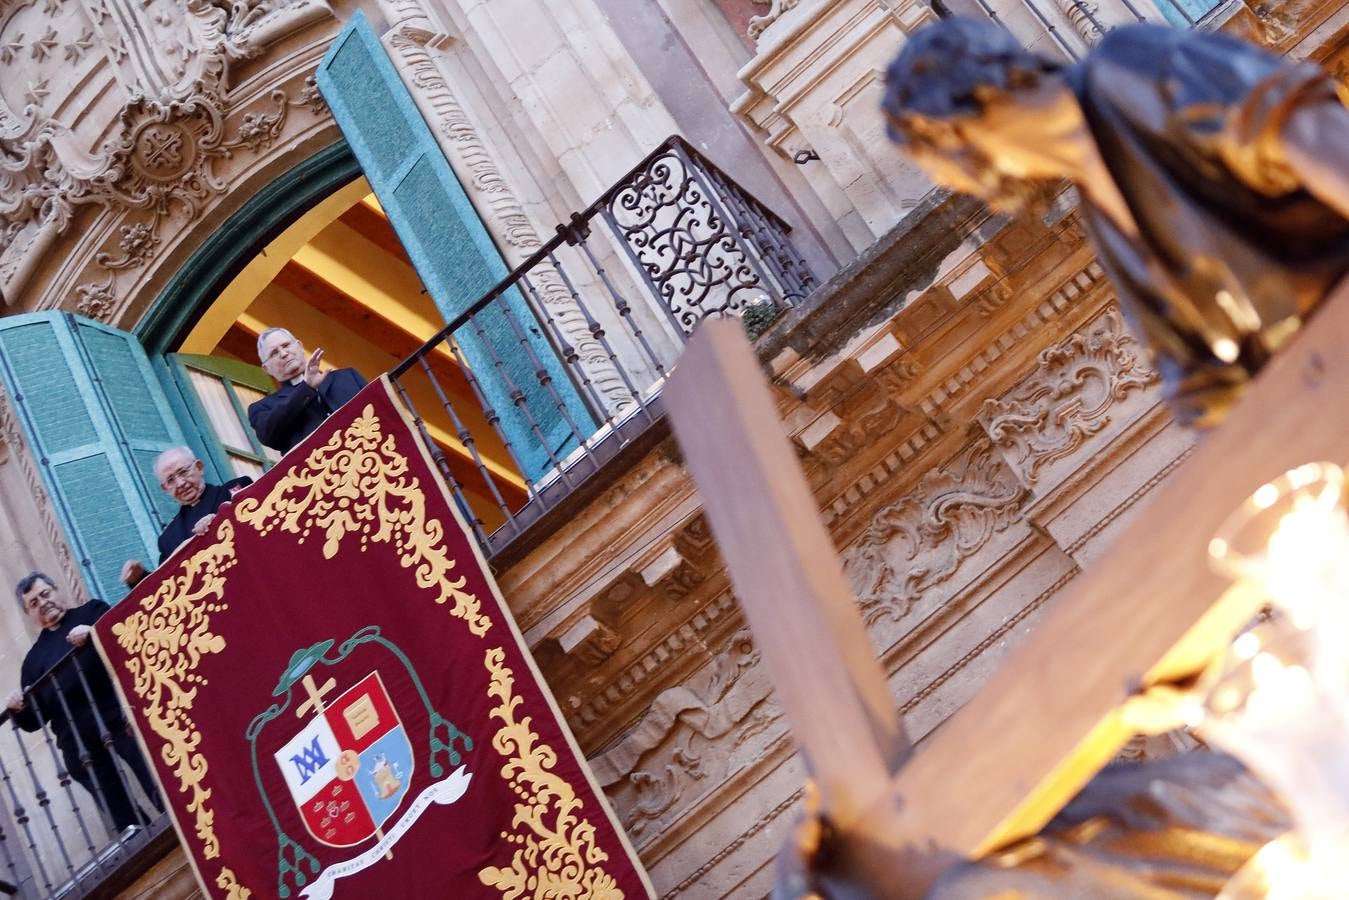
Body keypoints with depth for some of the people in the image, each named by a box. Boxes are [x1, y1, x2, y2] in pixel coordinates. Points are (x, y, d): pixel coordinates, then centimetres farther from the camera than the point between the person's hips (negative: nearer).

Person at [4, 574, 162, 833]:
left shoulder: (92, 612, 17)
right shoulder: (34, 659, 24)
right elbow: (33, 722, 21)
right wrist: (19, 710, 0)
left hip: (120, 715, -3)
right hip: (77, 741, 3)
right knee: (123, 816, -2)